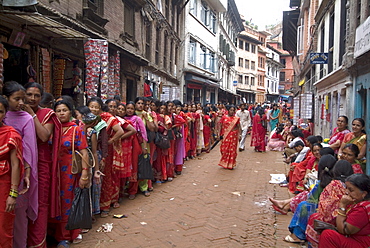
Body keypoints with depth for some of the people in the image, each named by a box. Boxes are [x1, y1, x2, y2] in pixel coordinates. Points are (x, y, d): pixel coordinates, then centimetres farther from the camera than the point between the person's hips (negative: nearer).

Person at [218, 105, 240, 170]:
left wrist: (239, 134, -3)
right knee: (225, 149, -1)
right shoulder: (224, 117, 4)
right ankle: (224, 163, 16)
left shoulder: (236, 118, 4)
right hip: (225, 136, 0)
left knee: (232, 149, 2)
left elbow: (239, 127, 6)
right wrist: (220, 134, -2)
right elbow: (220, 126, 4)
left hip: (233, 136, 0)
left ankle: (231, 164, 12)